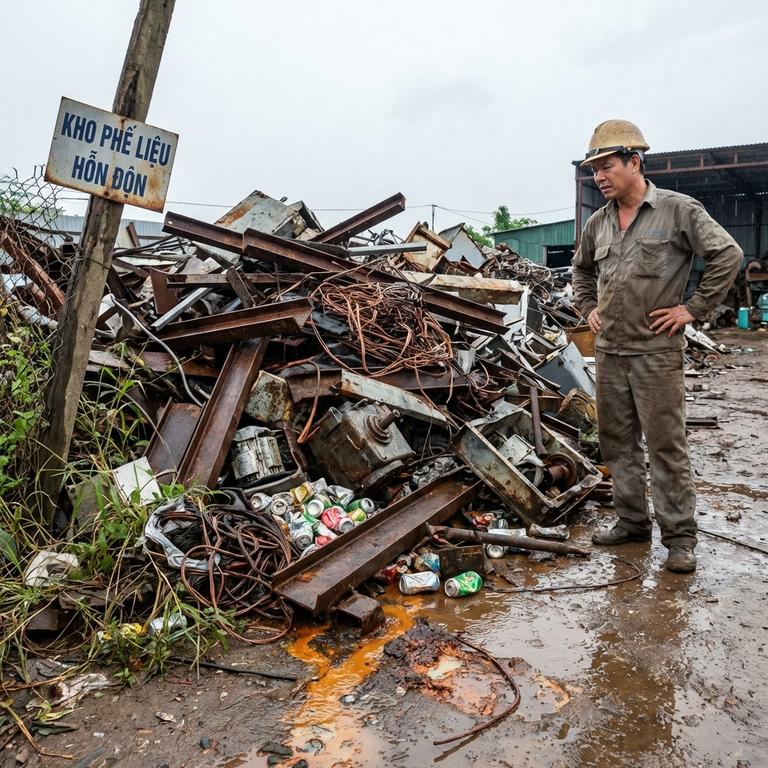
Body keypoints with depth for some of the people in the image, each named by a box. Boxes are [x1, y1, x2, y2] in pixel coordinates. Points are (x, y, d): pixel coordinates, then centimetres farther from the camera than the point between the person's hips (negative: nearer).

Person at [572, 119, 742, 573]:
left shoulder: (677, 210, -7)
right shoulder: (598, 223, 10)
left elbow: (728, 255, -9)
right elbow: (581, 270, 27)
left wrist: (693, 308, -10)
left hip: (656, 352, -6)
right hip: (609, 351, 6)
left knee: (666, 445, -2)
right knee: (617, 442, 13)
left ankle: (680, 536, 11)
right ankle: (633, 522, 27)